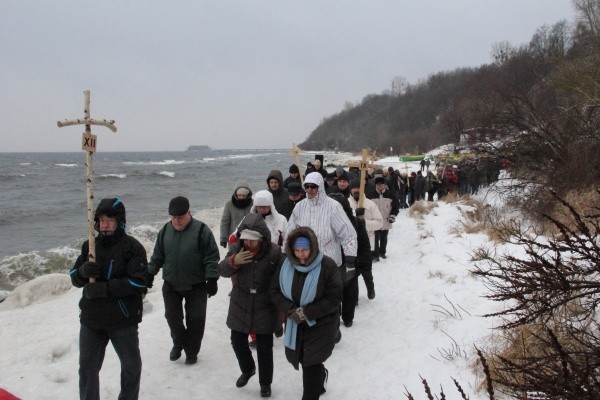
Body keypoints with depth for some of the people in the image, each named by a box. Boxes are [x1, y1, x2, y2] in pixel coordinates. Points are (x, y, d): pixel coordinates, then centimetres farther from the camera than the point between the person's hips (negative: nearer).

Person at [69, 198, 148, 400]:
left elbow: (139, 281, -19)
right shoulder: (90, 245, 4)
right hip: (91, 318, 4)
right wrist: (83, 271, -19)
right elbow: (75, 278, 5)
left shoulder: (132, 247, -11)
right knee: (87, 367, 14)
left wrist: (104, 289, -22)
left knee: (131, 365, 14)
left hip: (123, 320, -4)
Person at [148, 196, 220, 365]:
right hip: (171, 285, 4)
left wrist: (212, 280, -16)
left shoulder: (201, 230, -13)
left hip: (196, 286, -3)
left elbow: (212, 258, -13)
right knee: (172, 316, 10)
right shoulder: (165, 231, 1)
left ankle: (192, 351, 23)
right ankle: (179, 343, 34)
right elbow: (157, 257, 10)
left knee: (195, 319, 5)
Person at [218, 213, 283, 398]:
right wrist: (233, 261, -27)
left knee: (264, 348, 4)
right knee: (237, 341, 15)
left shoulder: (274, 253, -19)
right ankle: (247, 370, 45)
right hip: (240, 306, 4)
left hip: (265, 308, -4)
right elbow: (222, 271, -5)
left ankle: (265, 383, 28)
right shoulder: (238, 249, -8)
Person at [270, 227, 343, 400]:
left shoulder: (327, 266, -21)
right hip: (295, 323, 5)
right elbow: (274, 291, -2)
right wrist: (291, 310, -18)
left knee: (311, 364, -5)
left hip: (321, 324, -5)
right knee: (304, 359, 19)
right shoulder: (285, 265, -8)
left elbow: (334, 299, -19)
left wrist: (306, 312, -23)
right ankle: (320, 377, 51)